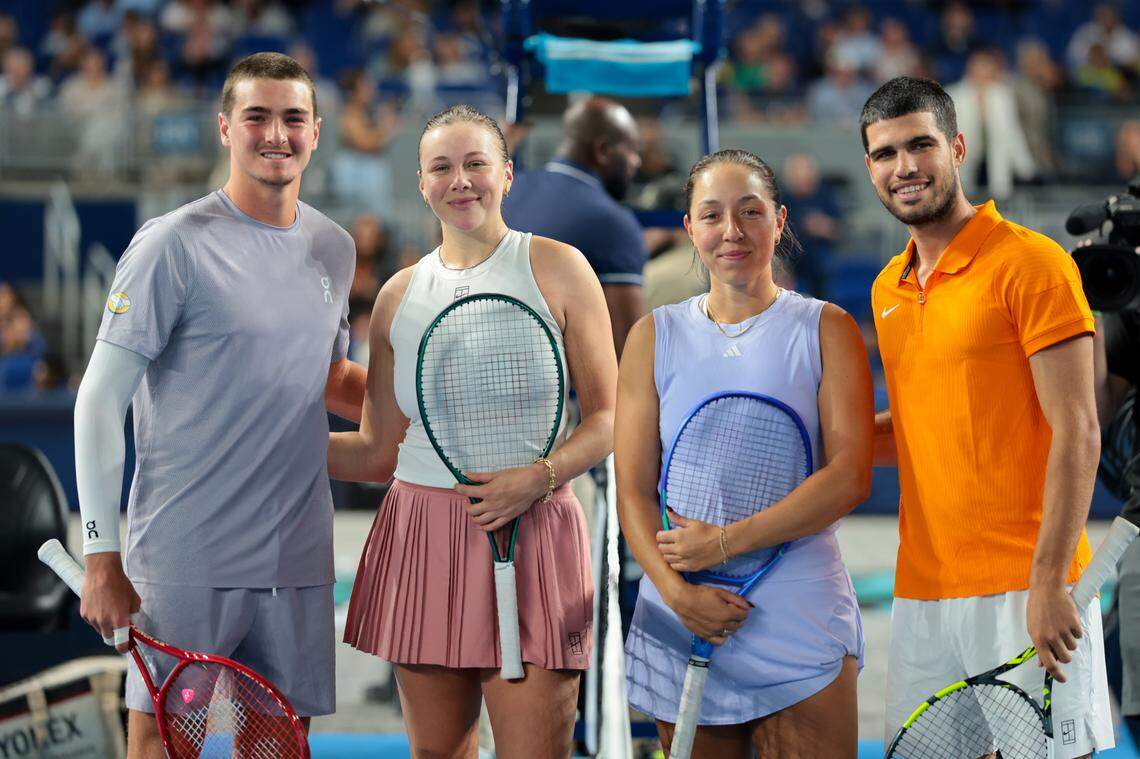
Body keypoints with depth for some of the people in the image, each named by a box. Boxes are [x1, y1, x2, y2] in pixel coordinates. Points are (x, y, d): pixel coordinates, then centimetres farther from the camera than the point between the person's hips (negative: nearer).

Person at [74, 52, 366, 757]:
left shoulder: (334, 248, 10)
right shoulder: (175, 244, -8)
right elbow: (99, 402, -8)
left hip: (297, 561, 5)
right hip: (185, 560, -5)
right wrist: (103, 558, -13)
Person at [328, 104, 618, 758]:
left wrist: (537, 478, -16)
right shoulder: (399, 295, 12)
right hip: (421, 533, 3)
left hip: (531, 530, -3)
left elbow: (607, 417, 1)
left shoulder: (556, 267, 2)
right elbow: (379, 451, 14)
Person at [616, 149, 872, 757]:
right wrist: (675, 590, -14)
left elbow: (850, 478, -7)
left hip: (801, 623, -2)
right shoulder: (655, 337, 8)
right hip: (683, 622, 2)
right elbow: (632, 490, 3)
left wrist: (725, 542, -14)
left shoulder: (826, 330, 3)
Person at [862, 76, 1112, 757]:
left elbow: (1077, 433, -12)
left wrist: (1049, 583, -19)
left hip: (1024, 590, -6)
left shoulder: (1031, 263, -7)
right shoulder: (888, 290, 14)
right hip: (921, 594, 6)